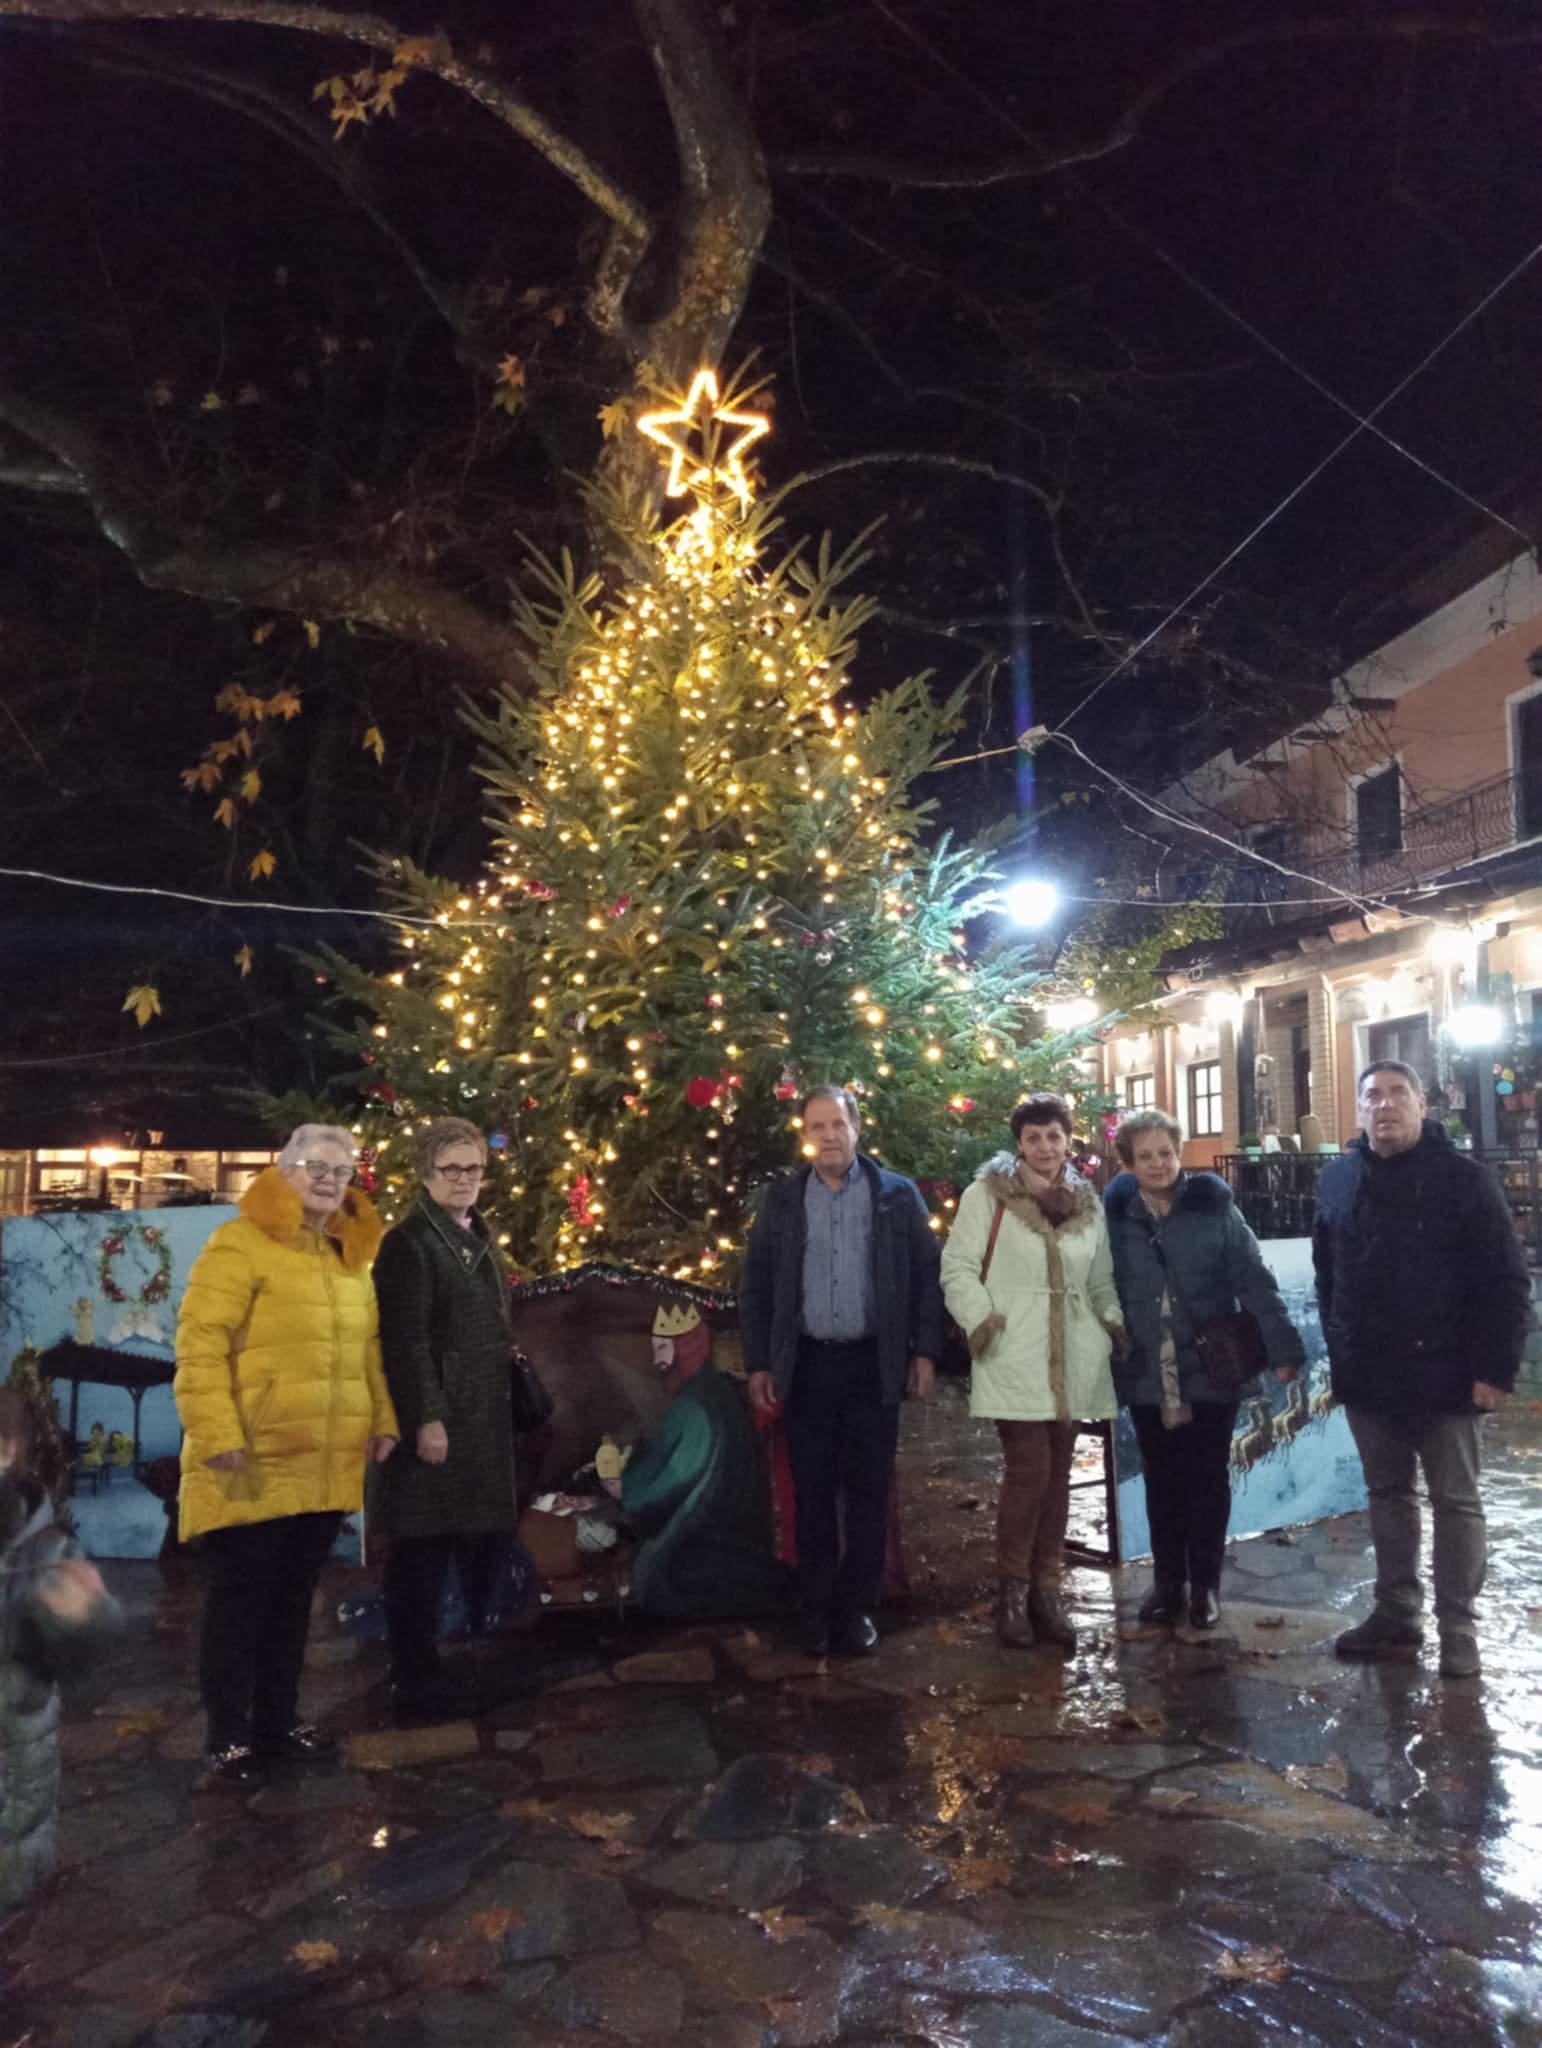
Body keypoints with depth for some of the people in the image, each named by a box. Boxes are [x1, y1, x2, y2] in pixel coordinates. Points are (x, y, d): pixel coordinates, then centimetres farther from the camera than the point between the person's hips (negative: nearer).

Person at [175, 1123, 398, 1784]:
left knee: (294, 1597, 16)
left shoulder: (351, 1256, 13)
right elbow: (200, 1345, -17)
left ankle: (279, 1719, 29)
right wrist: (218, 1435, -22)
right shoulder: (239, 1245, -11)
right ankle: (230, 1738, 16)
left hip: (327, 1468, 7)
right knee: (241, 1600, 4)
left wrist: (383, 1419, 10)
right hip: (257, 1466, -7)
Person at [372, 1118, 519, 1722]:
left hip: (486, 1418, 9)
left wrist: (513, 1371, 18)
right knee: (423, 1551, -2)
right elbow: (405, 1341, -18)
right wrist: (426, 1418, -22)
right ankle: (416, 1682, 8)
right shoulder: (409, 1243, -11)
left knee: (488, 1537, 15)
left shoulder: (478, 1237, 15)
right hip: (436, 1419, -9)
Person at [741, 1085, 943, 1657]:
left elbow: (927, 1276, 2)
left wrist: (925, 1351, -4)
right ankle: (815, 1609, 18)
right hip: (806, 1364, 1)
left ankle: (856, 1608, 17)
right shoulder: (782, 1198, 4)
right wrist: (758, 1363, 1)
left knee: (868, 1491, 5)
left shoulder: (898, 1195, 1)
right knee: (813, 1491, 7)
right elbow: (756, 1285, 5)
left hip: (873, 1363, -1)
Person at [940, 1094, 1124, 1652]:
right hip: (1014, 1358, -5)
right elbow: (958, 1266, -4)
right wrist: (981, 1320, -15)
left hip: (1072, 1361, 5)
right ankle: (1012, 1590, 6)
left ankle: (1047, 1588, 19)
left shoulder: (1087, 1203, 14)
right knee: (1029, 1469, -10)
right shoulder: (987, 1194, -1)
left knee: (1058, 1472, 9)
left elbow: (1101, 1280, 20)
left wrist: (1115, 1321, 4)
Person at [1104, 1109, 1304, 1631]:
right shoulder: (1116, 1216, -2)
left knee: (1208, 1479, 9)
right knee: (1161, 1481, 12)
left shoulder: (1214, 1207, -7)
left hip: (1211, 1371, -1)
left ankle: (1205, 1585, 22)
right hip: (1146, 1376, 2)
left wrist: (1283, 1347, -14)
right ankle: (1167, 1580, 26)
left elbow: (1255, 1281, -8)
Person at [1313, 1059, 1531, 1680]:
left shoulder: (1463, 1177, -8)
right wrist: (1341, 1350, 9)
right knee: (1387, 1495, 15)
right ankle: (1397, 1613, 26)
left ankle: (1458, 1626, 17)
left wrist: (1495, 1368, -15)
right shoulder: (1338, 1178, 5)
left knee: (1455, 1501, 8)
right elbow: (1327, 1274, 13)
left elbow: (1506, 1280, -10)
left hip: (1445, 1374, -4)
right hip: (1368, 1377, 5)